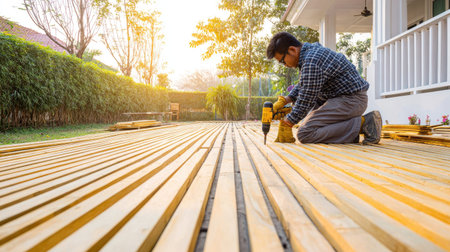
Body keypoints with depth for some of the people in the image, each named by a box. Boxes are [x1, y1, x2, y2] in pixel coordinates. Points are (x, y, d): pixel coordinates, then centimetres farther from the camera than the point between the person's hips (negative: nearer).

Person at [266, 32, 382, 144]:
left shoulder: (311, 62, -23)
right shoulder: (311, 49, 10)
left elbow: (305, 101, -20)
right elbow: (302, 85, 19)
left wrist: (286, 125, -11)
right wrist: (285, 100, 5)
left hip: (351, 99, -11)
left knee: (304, 133, -19)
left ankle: (362, 124, -13)